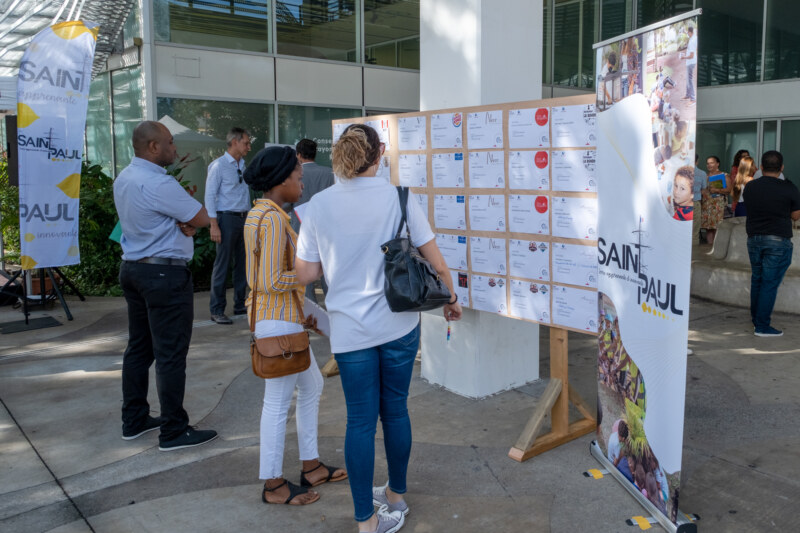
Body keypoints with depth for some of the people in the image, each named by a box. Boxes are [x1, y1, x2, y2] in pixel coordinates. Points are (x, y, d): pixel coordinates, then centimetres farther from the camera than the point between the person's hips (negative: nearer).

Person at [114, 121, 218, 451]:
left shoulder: (124, 179, 10)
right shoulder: (159, 184, -21)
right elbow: (203, 219, -15)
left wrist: (184, 222, -5)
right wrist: (189, 220, 4)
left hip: (133, 268, 10)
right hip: (165, 274, -10)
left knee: (139, 348, 16)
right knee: (170, 355, -3)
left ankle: (134, 420, 26)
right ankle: (174, 432, 5)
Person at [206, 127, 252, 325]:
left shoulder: (243, 165, 14)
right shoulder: (219, 165, -8)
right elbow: (210, 195, -10)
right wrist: (214, 225, -16)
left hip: (243, 218, 7)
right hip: (226, 218, -7)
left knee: (242, 263, 11)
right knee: (222, 264, -4)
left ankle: (240, 305, 22)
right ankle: (217, 310, 2)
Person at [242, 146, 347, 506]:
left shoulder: (258, 213, 11)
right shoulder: (273, 218, -20)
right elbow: (273, 281, -25)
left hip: (274, 316, 10)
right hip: (279, 320, -10)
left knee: (312, 385, 19)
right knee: (278, 402, 2)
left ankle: (310, 467, 31)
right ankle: (274, 485, 18)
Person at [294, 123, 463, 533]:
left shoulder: (319, 205, -5)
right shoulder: (398, 198, -8)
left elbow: (305, 274, -2)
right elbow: (436, 263, -5)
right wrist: (450, 300, 11)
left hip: (350, 330, 0)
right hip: (399, 325, 0)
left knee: (360, 420, 8)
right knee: (395, 410, 17)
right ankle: (396, 496, 36)